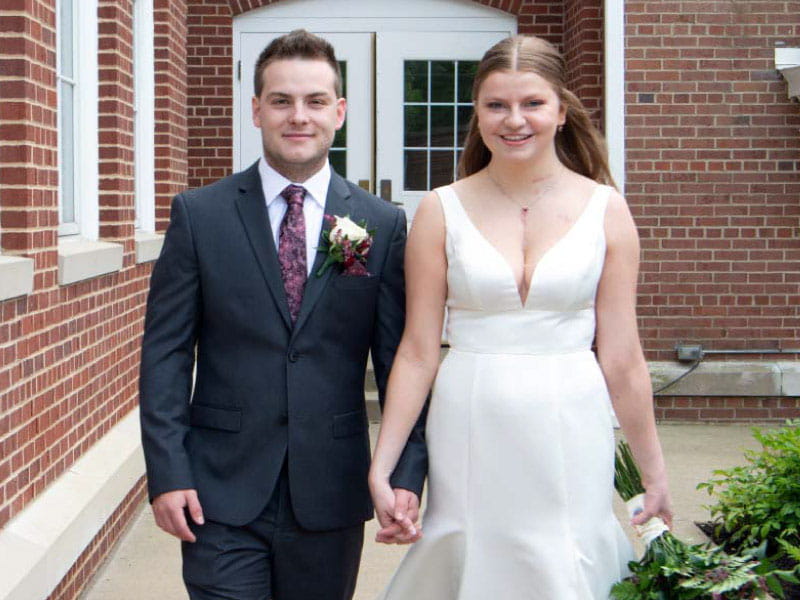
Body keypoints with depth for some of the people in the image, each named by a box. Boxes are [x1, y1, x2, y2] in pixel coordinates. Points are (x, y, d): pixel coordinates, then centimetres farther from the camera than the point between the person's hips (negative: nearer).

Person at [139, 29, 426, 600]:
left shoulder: (383, 225, 2)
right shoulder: (199, 214, 0)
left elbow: (400, 359, 3)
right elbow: (165, 353, 0)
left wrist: (408, 473, -5)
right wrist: (166, 472, -7)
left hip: (331, 492, 1)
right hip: (222, 492, -1)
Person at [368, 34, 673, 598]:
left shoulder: (604, 209, 0)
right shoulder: (443, 210, 0)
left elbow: (622, 359, 2)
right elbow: (418, 351, 0)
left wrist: (654, 473, 3)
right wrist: (382, 467, -4)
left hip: (571, 435, 0)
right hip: (470, 436, 0)